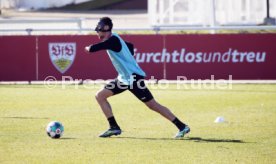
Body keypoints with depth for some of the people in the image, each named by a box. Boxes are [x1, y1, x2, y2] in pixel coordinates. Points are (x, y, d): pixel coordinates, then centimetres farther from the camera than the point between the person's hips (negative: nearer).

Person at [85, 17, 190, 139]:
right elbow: (130, 46, 30)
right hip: (124, 78, 10)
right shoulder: (114, 40, 12)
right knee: (100, 96, 7)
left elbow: (93, 48, -23)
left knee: (153, 105, -9)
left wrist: (88, 48, 0)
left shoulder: (113, 40, -18)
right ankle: (114, 128, 8)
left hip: (133, 77, -10)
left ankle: (182, 127, -6)